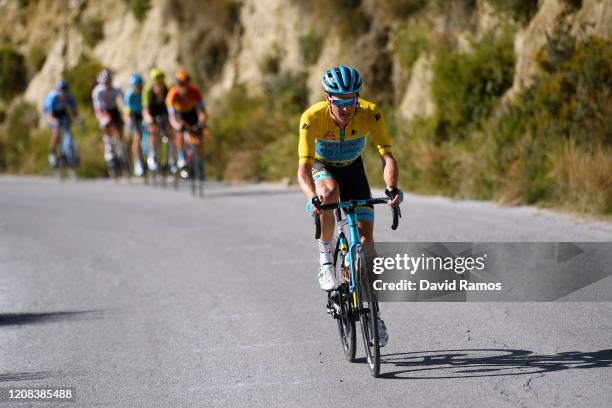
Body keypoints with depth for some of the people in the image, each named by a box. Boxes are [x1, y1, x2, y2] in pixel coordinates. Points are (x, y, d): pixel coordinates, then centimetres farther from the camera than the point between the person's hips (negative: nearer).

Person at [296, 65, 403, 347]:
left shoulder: (369, 114, -30)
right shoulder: (313, 117, -35)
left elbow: (387, 157, -34)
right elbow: (303, 168, -40)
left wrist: (392, 189, -53)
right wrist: (313, 198, -59)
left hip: (352, 168, 2)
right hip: (321, 167, -2)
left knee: (366, 238, -9)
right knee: (330, 192, -38)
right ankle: (325, 258, -16)